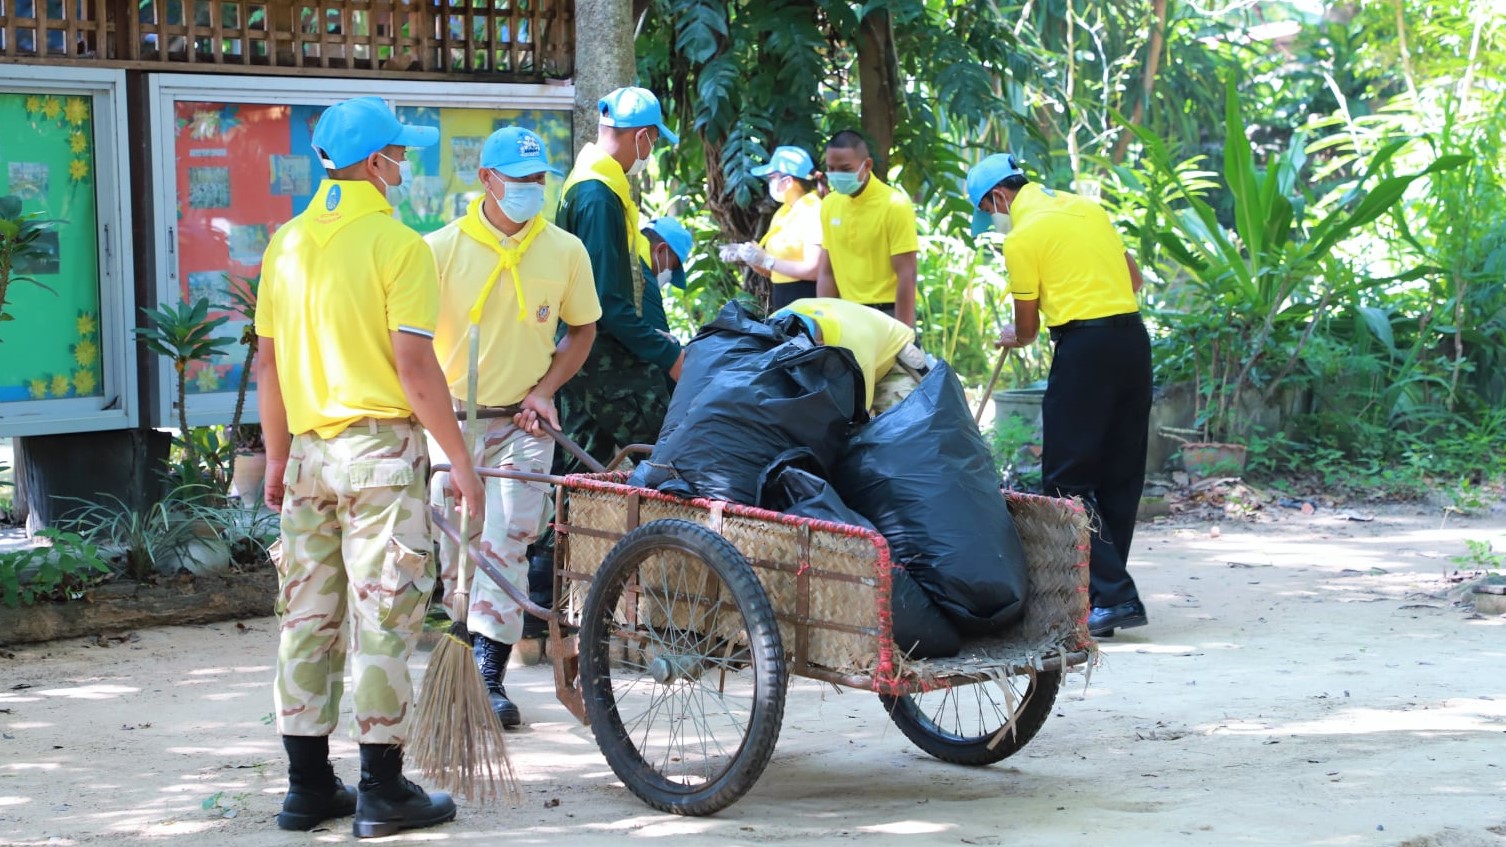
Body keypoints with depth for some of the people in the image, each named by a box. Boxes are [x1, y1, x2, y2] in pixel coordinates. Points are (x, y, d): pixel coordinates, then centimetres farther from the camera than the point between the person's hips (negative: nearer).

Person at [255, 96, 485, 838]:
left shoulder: (287, 242, 8)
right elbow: (414, 366, -15)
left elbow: (268, 362, 11)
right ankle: (382, 789, 2)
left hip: (308, 447, 6)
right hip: (381, 444, -6)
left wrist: (276, 457, 19)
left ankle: (308, 785, 16)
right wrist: (460, 461, -9)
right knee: (383, 613, -2)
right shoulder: (397, 244, -11)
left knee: (308, 615, 10)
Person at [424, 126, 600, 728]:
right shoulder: (442, 248, -6)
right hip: (453, 420, 0)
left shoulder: (565, 251, 0)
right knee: (455, 553, 5)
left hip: (524, 424, 0)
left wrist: (543, 390, -1)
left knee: (505, 549, -7)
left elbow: (582, 330, 12)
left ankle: (490, 678, -3)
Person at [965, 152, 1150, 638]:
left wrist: (1013, 339, 24)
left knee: (1069, 477, -3)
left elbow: (1027, 324, 3)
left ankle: (1113, 595, -11)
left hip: (1083, 346, -8)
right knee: (1121, 474, 11)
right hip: (1132, 336, 8)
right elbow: (1133, 277, 20)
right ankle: (1108, 587, 16)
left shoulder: (1023, 237, -6)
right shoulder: (1087, 208, 15)